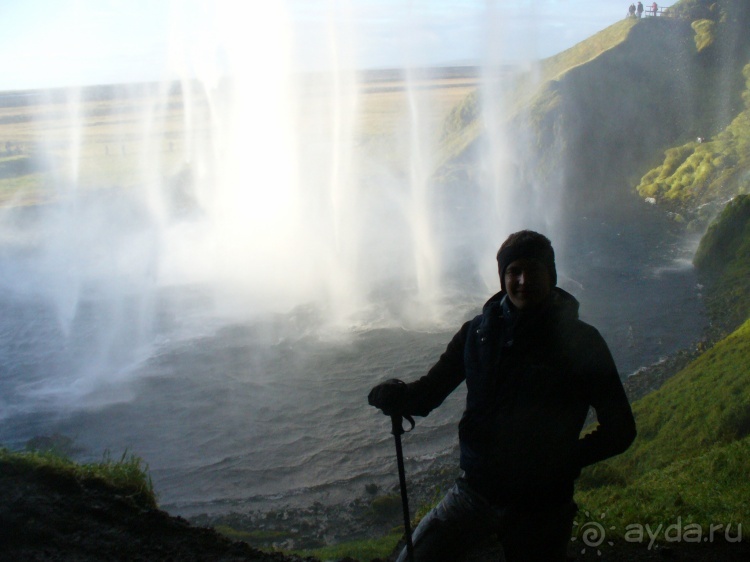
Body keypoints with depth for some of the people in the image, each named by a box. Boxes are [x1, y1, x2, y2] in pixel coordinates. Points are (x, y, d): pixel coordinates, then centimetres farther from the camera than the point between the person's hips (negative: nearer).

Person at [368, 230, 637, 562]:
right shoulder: (479, 331, 0)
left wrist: (563, 462, -15)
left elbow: (621, 429, -3)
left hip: (540, 505, -2)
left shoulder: (581, 342, -6)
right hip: (473, 492, 2)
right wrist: (396, 397, -21)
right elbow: (429, 392, 1)